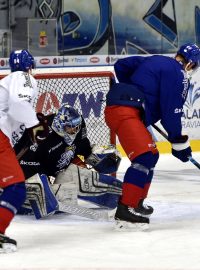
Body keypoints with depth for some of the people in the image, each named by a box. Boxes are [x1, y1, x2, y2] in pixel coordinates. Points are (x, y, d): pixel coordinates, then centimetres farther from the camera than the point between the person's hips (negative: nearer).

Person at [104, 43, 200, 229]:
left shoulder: (155, 61, 21)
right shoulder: (177, 74, -6)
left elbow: (121, 66, 27)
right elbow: (170, 111, -11)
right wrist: (179, 141, -3)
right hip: (124, 111, -10)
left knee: (151, 155, 22)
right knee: (144, 157, -21)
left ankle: (136, 202, 30)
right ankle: (125, 211, -27)